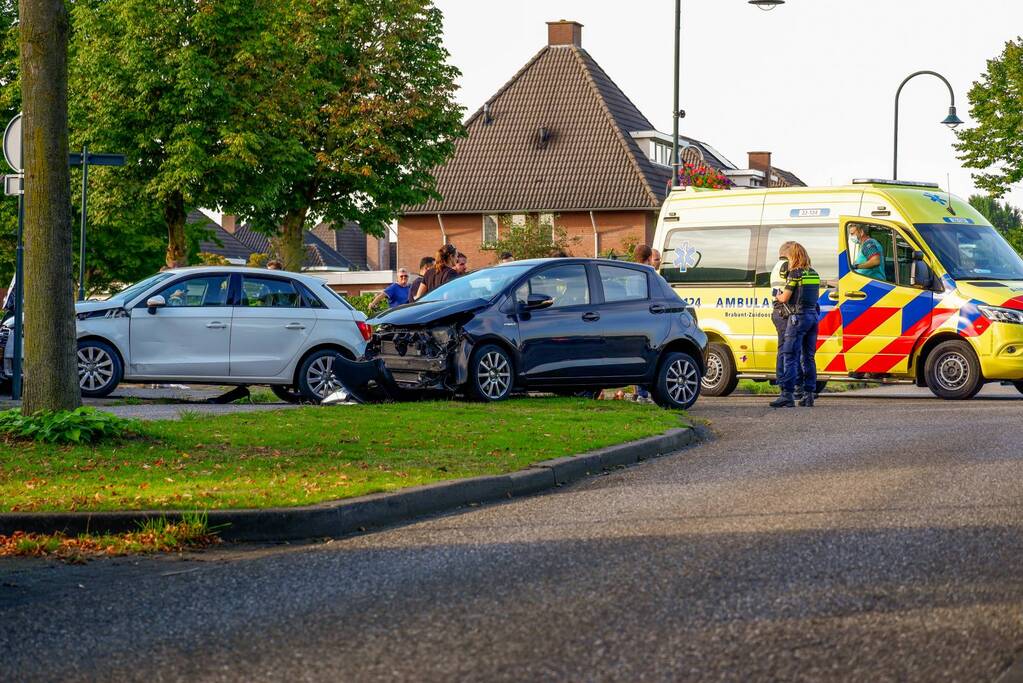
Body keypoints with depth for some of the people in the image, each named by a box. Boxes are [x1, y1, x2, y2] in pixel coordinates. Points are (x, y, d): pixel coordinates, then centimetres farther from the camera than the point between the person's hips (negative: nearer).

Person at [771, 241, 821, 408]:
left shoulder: (795, 273, -10)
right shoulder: (814, 274, 11)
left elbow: (785, 298, -11)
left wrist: (778, 296, 12)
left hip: (798, 316, -7)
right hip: (813, 315, 7)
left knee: (790, 356, -7)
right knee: (808, 357, 12)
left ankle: (787, 394, -14)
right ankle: (808, 394, 12)